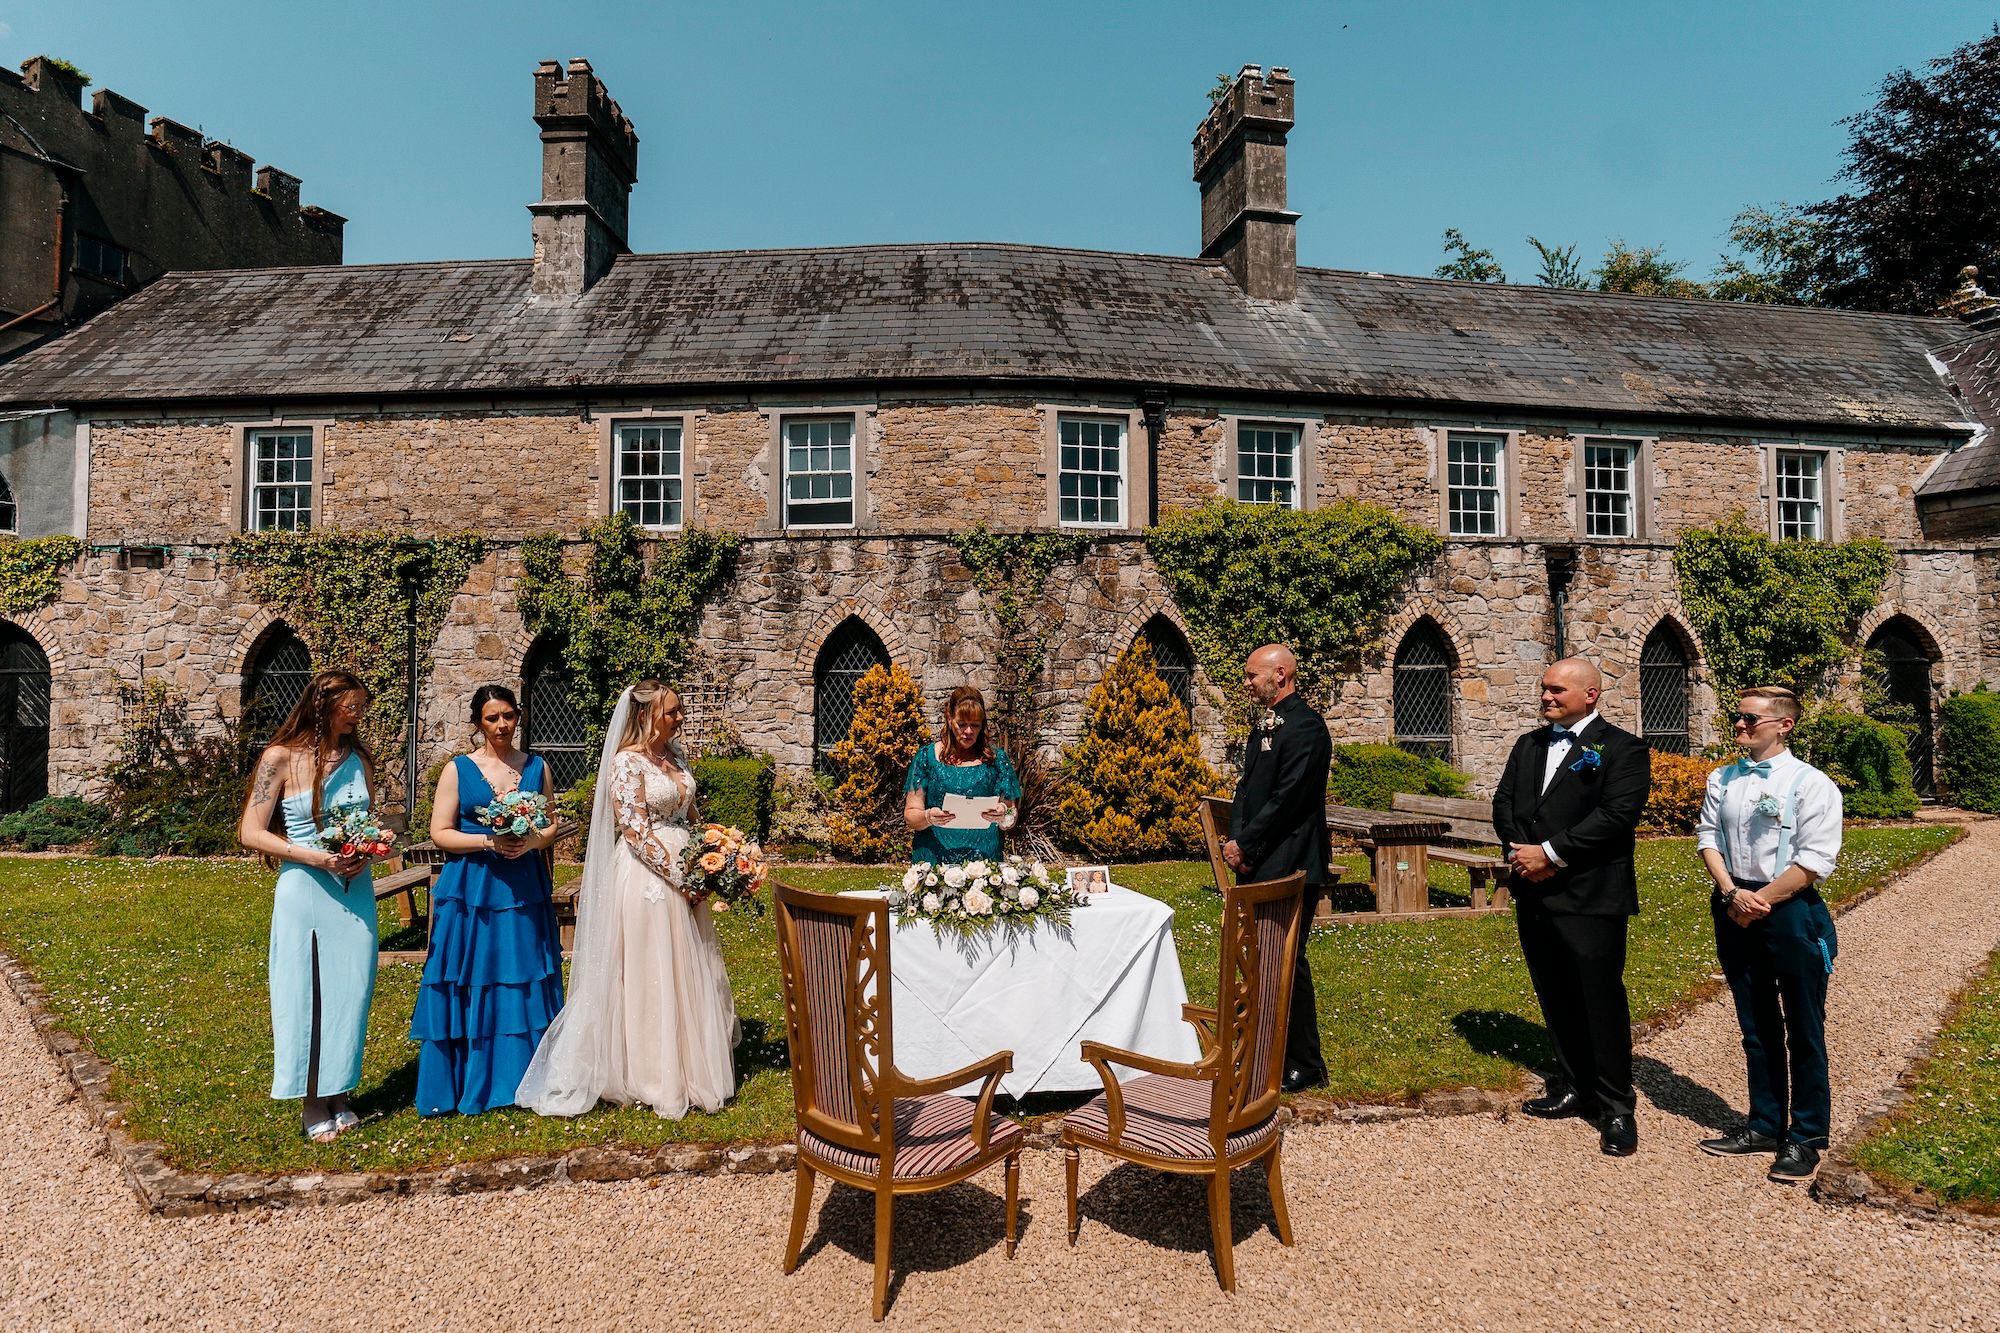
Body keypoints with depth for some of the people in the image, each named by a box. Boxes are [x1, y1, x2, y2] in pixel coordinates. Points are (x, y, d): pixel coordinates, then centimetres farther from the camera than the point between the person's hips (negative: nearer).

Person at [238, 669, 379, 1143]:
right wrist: (317, 857, -17)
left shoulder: (359, 758, 6)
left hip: (356, 889, 4)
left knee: (350, 991, 7)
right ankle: (311, 1104, 18)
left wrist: (366, 851, -5)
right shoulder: (281, 758, -6)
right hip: (305, 890, -4)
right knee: (305, 993, 5)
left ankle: (339, 1094, 22)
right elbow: (251, 834, -8)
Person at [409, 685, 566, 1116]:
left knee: (524, 986, 5)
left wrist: (532, 841, -10)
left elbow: (552, 826, 11)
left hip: (525, 890, 2)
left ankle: (521, 1081, 18)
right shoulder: (458, 769, 1)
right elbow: (440, 833, -2)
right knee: (470, 989, 1)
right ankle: (471, 1086, 14)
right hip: (471, 891, -2)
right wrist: (489, 842, -16)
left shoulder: (537, 767, 8)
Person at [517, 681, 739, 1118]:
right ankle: (653, 1078, 15)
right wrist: (680, 876, -17)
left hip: (685, 874, 8)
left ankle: (691, 1063, 28)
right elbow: (635, 832, -18)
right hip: (647, 878, -8)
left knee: (687, 973, 14)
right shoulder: (627, 762, -13)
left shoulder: (674, 756, 10)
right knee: (650, 979, 2)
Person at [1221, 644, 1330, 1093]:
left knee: (1287, 962, -1)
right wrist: (1236, 840, -1)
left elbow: (1287, 798, -19)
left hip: (1290, 868, -9)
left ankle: (1305, 1065, 12)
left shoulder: (1305, 726, -14)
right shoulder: (1265, 724, 16)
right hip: (1258, 866, 9)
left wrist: (1245, 845, -14)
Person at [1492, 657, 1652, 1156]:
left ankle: (1616, 1107, 14)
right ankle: (1574, 1088, 29)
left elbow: (1617, 815, -17)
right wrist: (1521, 852, -7)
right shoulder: (1528, 745, 15)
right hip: (1533, 895, 6)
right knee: (1555, 998, 15)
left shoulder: (1622, 749, -6)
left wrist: (1550, 853, -18)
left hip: (1591, 899, -6)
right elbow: (1503, 801, 10)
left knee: (1602, 1001, 0)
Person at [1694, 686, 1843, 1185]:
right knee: (1756, 1027, 16)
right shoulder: (1722, 780, 7)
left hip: (1790, 910, -5)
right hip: (1734, 908, 5)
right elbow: (1708, 838, 5)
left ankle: (1805, 1138, 20)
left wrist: (1760, 901, -13)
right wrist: (1732, 894, -9)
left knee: (1803, 1031, 6)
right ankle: (1764, 1125, 28)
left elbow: (1814, 861, -14)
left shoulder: (1811, 784, -10)